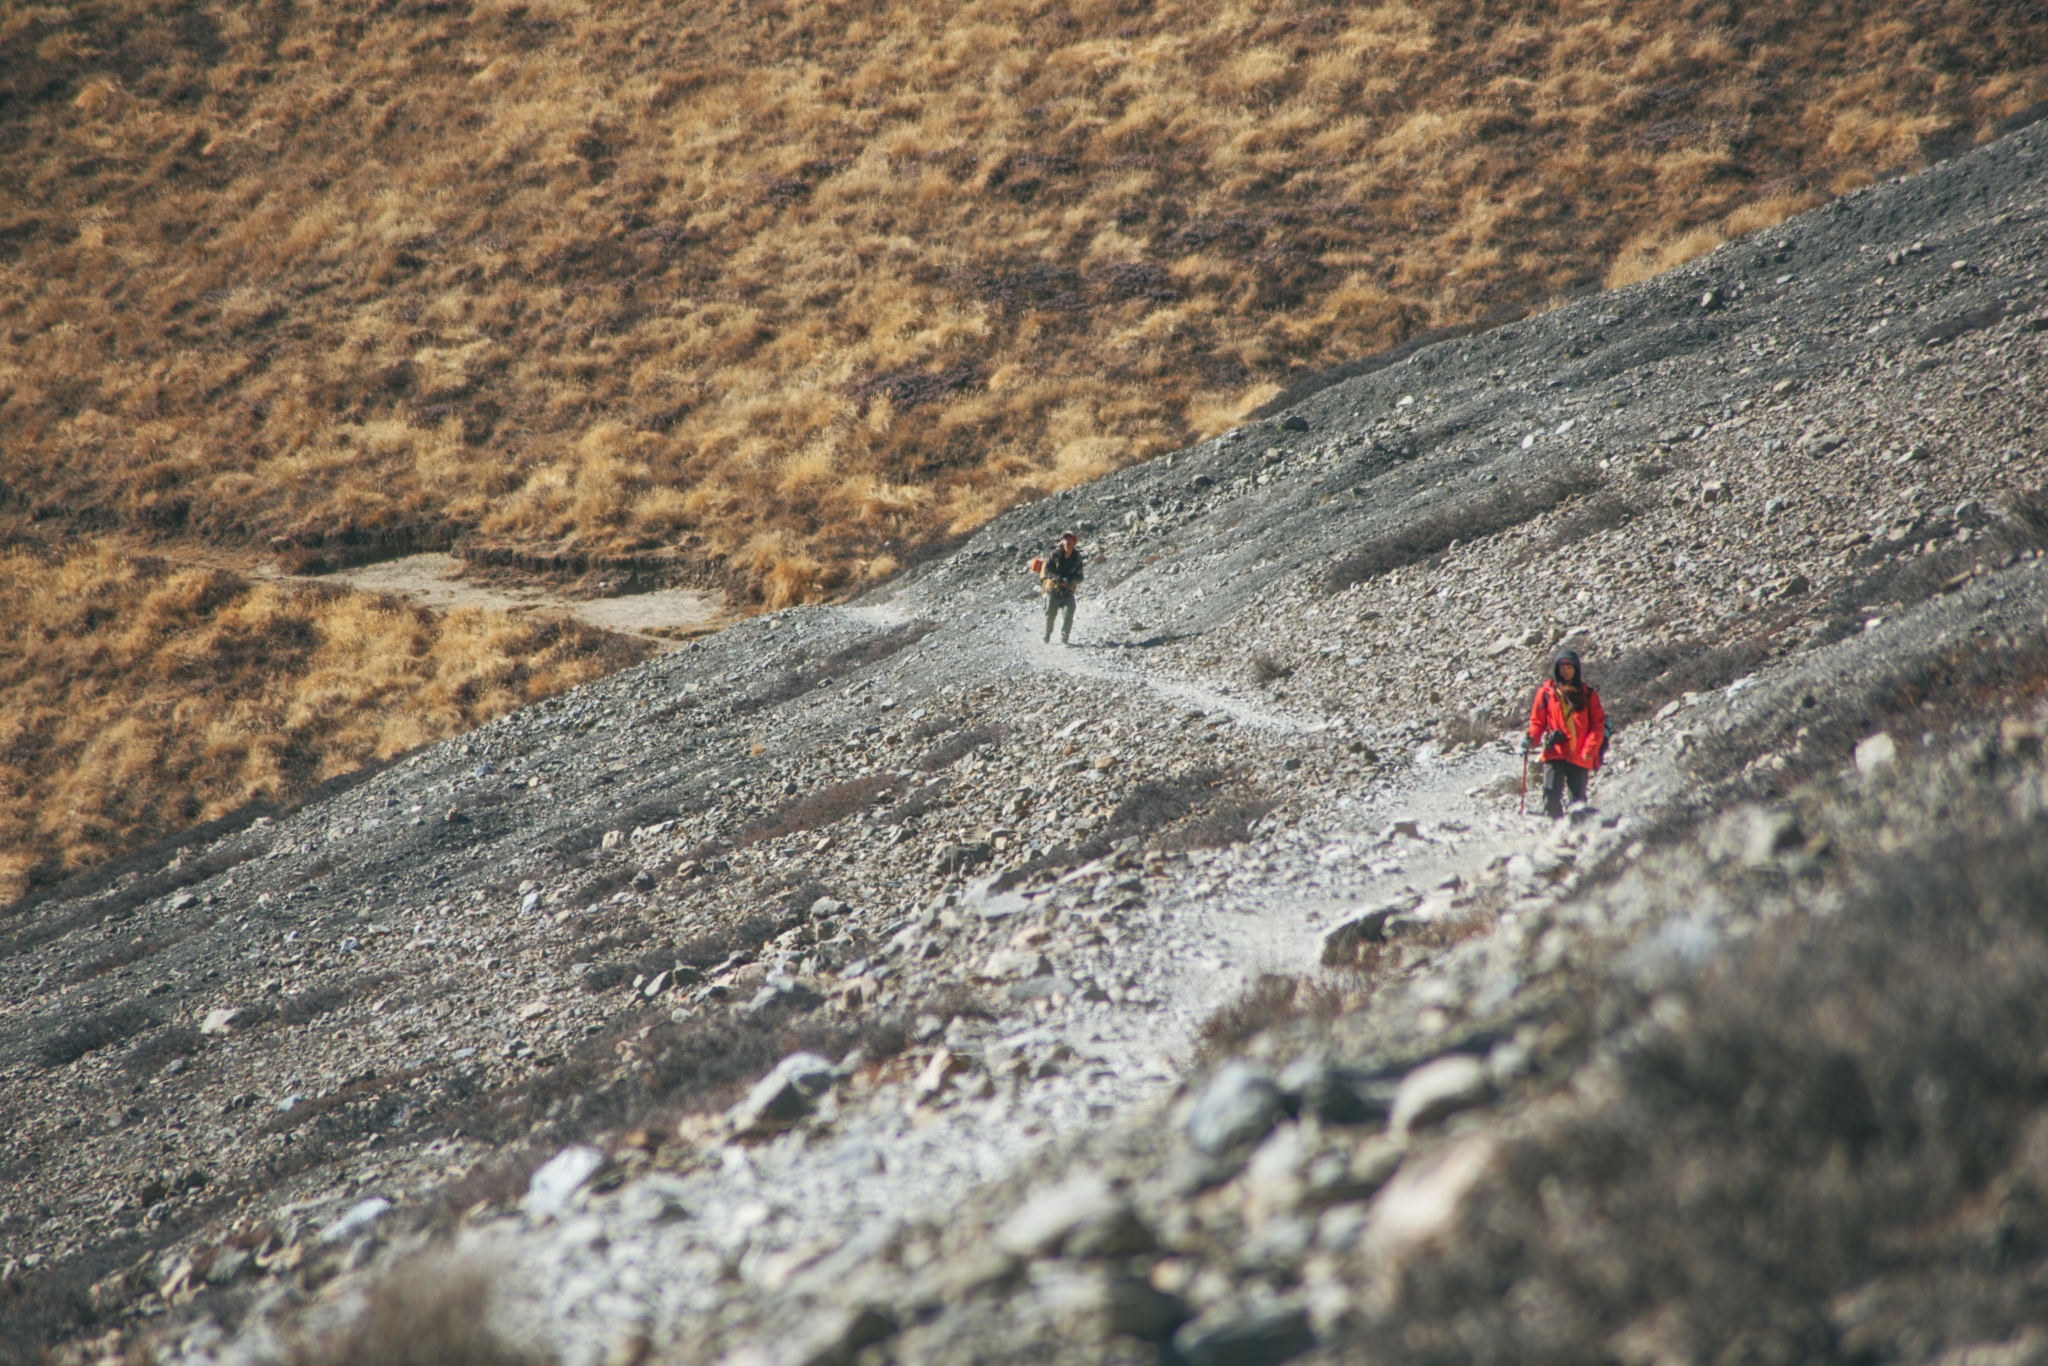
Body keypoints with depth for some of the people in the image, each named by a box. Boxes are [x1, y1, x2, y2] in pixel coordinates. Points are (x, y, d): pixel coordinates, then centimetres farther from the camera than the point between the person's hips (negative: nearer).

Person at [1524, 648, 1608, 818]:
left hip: (1580, 756, 1)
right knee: (1551, 794, -13)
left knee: (1578, 797, 5)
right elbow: (1538, 720, 6)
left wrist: (1590, 749, -10)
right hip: (1554, 753, -1)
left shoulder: (1587, 694, 7)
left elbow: (1598, 724, 3)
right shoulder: (1546, 692, 6)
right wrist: (1531, 739, -13)